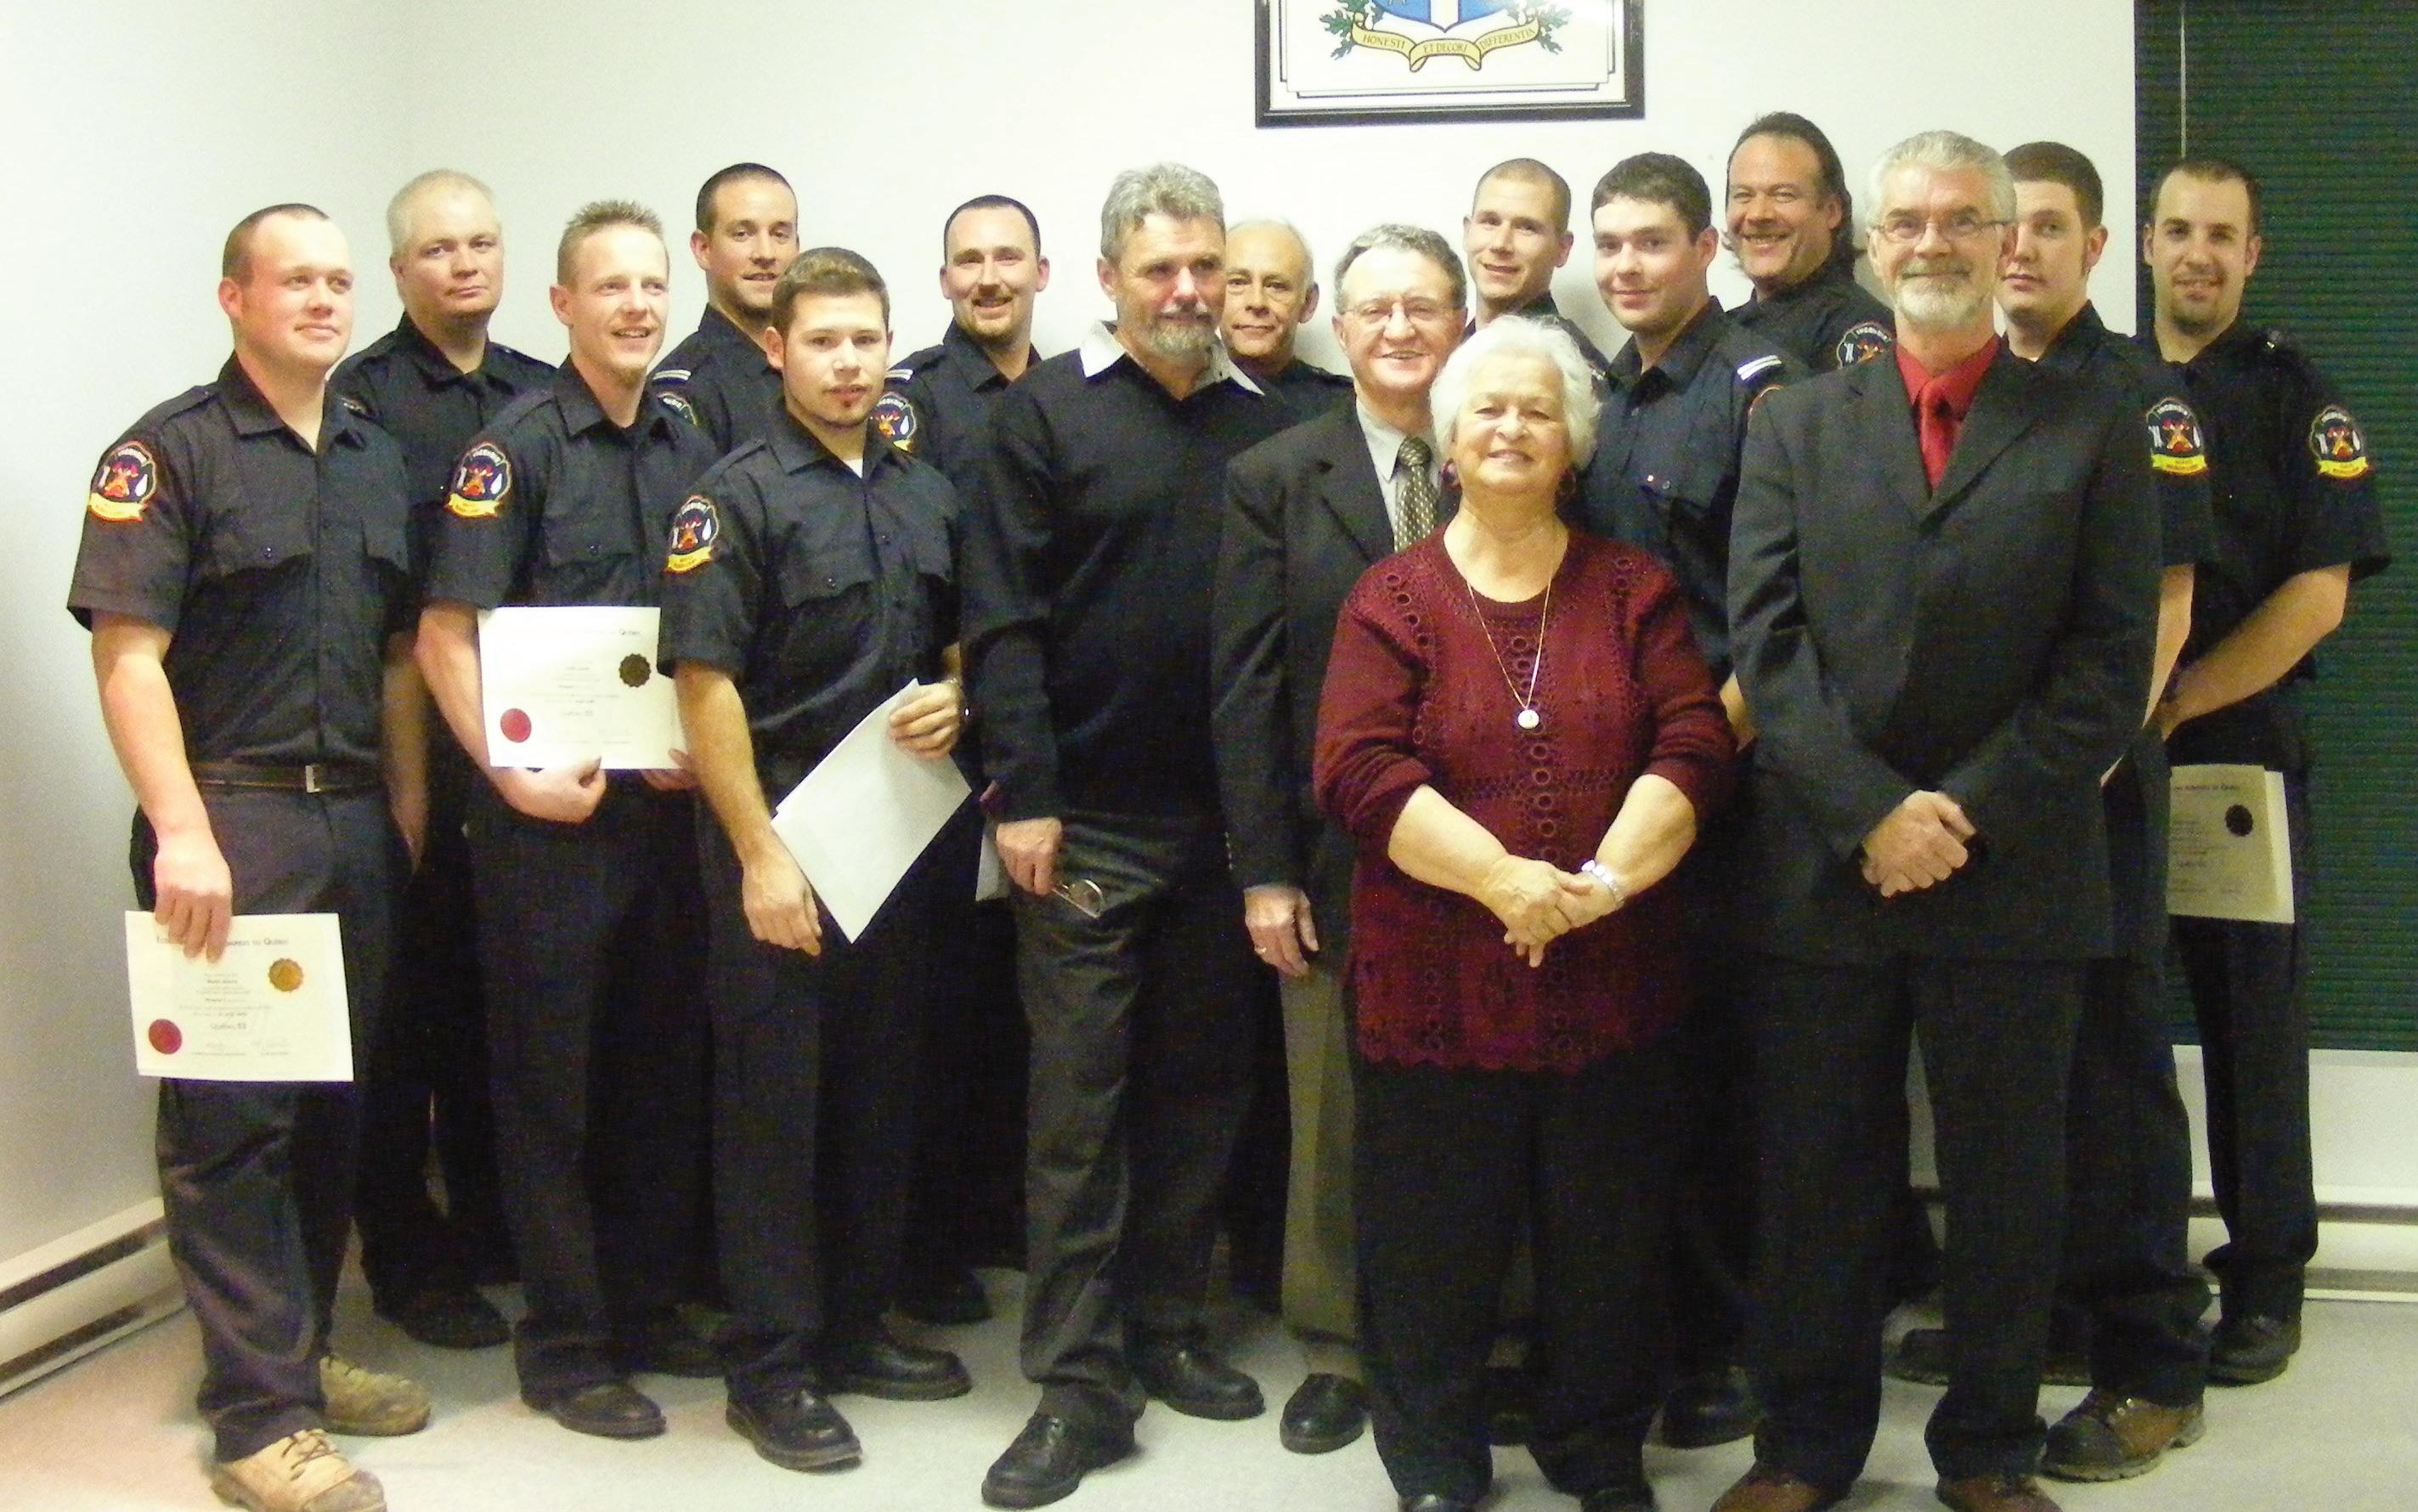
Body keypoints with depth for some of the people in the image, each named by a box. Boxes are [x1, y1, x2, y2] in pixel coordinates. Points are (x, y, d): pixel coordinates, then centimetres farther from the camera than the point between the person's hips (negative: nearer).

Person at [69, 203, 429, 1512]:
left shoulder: (376, 460, 15)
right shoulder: (171, 452, -5)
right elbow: (127, 654, -12)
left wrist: (409, 800, 11)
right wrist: (181, 830, -19)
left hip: (356, 824, 7)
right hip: (231, 825, -7)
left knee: (334, 1105, 12)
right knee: (230, 1116, -3)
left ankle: (297, 1349, 26)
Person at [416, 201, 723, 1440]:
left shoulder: (692, 450, 10)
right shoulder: (516, 447, -7)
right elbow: (445, 637, -12)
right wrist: (511, 771, -19)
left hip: (667, 807, 6)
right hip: (549, 814, -6)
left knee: (664, 1069, 13)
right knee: (551, 1079, 3)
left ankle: (645, 1312, 28)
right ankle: (563, 1344, 14)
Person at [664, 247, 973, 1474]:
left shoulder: (926, 497, 11)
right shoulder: (739, 496, -7)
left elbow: (957, 645, 22)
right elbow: (706, 685, -12)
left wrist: (952, 702, -2)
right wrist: (760, 853, -17)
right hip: (777, 835, -6)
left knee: (879, 1094, 13)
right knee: (774, 1104, 2)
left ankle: (854, 1329, 27)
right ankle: (770, 1368, 12)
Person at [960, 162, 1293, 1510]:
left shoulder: (1263, 424, 9)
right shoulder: (1047, 413, 0)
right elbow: (1004, 622, -5)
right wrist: (1023, 794, -12)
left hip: (1227, 822, 4)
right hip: (1088, 820, -3)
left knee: (1204, 1086, 12)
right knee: (1078, 1101, 0)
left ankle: (1168, 1331, 27)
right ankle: (1078, 1386, 7)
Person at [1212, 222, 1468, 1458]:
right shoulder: (1275, 478, 3)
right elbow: (1246, 688, 0)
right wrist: (1264, 870, -5)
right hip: (1335, 856, 0)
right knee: (1333, 1115, 8)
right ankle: (1338, 1351, 24)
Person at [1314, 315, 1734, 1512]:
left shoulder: (1633, 590, 9)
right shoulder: (1394, 597, 2)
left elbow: (1694, 748, -2)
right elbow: (1360, 772, -9)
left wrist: (1608, 877, -17)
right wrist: (1501, 877, -20)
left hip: (1612, 983, 2)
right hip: (1437, 985, -1)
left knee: (1609, 1244, 12)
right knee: (1433, 1248, 8)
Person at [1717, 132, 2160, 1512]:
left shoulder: (2094, 431, 5)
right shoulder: (1795, 426, 9)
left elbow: (2113, 662, -3)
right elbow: (1766, 644, -1)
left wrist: (1972, 815, -12)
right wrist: (1871, 812, -13)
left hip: (2017, 875, -1)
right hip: (1822, 869, 1)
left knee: (2009, 1178, 9)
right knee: (1818, 1178, 9)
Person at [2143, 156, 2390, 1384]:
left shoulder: (2294, 396, 2)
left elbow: (2319, 592, -6)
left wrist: (2174, 704, -13)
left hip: (2246, 744, -2)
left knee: (2253, 1011, 2)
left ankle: (2265, 1279, 12)